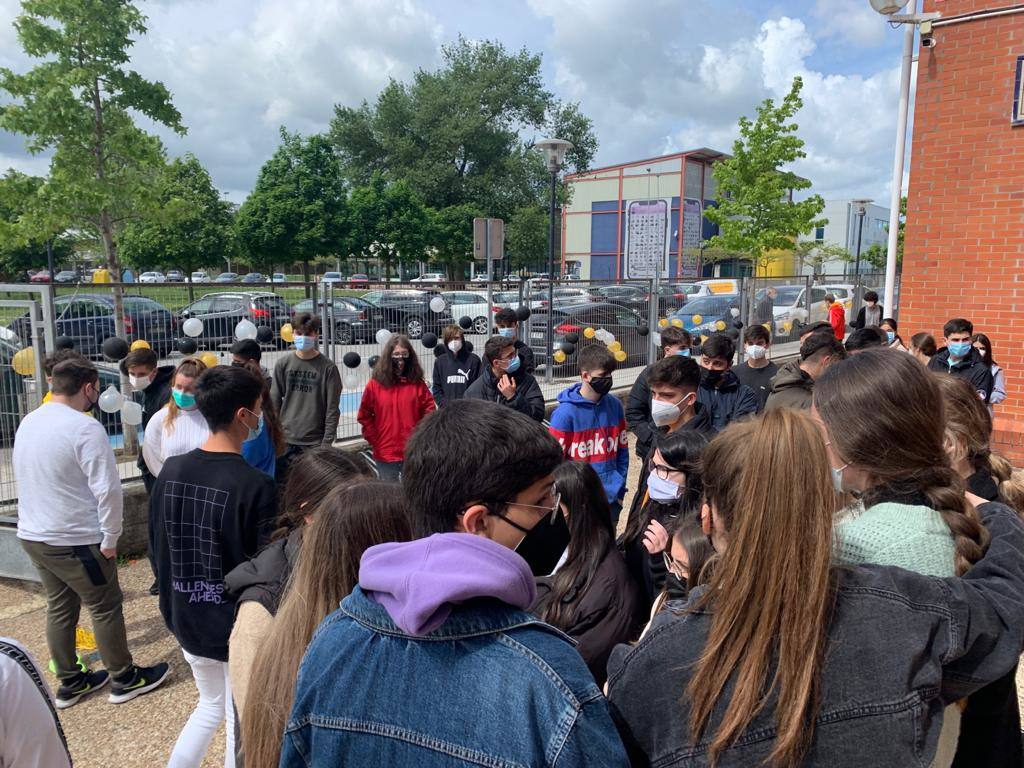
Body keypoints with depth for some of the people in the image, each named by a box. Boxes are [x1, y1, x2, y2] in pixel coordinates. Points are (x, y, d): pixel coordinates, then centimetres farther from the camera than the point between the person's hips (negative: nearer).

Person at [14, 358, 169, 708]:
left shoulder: (28, 423, 4)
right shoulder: (85, 427, -21)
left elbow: (26, 479, 15)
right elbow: (107, 488, -23)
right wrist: (111, 538, -12)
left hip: (32, 535, 8)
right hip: (74, 540, -8)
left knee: (59, 608, 19)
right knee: (106, 607, 7)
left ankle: (70, 682, 32)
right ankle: (124, 679, 21)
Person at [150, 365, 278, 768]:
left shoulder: (171, 471, -5)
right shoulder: (257, 487, -24)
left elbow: (160, 549, 6)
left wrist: (173, 611, 18)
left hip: (188, 621, 6)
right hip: (240, 627, -6)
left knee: (210, 706, 29)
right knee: (240, 723, 15)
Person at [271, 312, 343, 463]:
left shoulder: (327, 367, -4)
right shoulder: (283, 364, 5)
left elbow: (332, 409, -4)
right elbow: (274, 402, 8)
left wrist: (327, 442, -8)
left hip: (315, 442, -2)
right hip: (285, 441, 3)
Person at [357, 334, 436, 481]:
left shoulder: (417, 383, 0)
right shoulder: (375, 384, -3)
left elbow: (430, 411, 3)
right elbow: (364, 416, 2)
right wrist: (375, 441, -2)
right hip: (385, 454, -1)